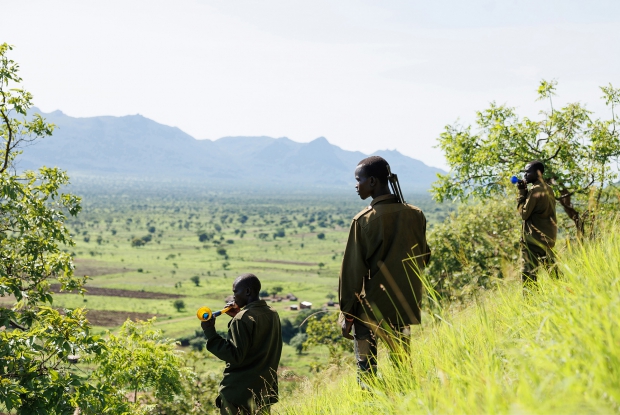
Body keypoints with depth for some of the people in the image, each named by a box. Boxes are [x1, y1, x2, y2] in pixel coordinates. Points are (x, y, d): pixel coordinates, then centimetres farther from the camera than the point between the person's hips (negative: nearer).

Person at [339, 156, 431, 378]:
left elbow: (353, 270, -10)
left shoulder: (363, 220, -13)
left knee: (366, 367, 3)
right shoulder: (415, 215, -1)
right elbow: (424, 257, 9)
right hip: (404, 307, 4)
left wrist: (347, 314, -4)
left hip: (370, 308, -4)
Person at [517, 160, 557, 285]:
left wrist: (522, 192, -7)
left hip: (534, 239, -9)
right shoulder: (548, 189, 13)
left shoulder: (535, 190, -15)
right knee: (551, 269, 15)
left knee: (528, 273, -8)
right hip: (548, 237, 9)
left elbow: (524, 213, -11)